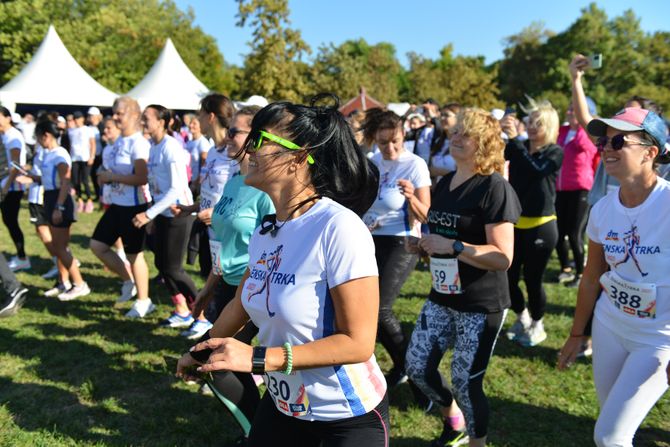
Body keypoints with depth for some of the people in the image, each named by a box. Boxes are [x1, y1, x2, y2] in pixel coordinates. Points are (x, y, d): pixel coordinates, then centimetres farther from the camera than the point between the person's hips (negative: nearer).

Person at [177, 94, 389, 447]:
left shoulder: (339, 227, -27)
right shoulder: (265, 230, -4)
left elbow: (358, 343, -25)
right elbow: (241, 304, 12)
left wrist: (258, 359, -27)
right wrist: (201, 352, 24)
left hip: (348, 417, -6)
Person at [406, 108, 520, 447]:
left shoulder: (494, 188, -16)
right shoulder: (444, 183, 8)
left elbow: (502, 257, -21)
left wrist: (452, 246, -25)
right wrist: (426, 244, 3)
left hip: (482, 304, -7)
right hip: (442, 296, 8)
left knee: (466, 381, 2)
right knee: (417, 367, 11)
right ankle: (453, 420, 40)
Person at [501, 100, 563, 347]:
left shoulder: (555, 153, -5)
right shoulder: (518, 147, 7)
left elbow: (536, 170, -25)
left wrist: (514, 138, -29)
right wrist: (497, 131, -24)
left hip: (541, 226, -4)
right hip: (514, 223, 4)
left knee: (532, 279, 2)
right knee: (508, 276, 6)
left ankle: (537, 326, 27)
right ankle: (522, 317, 33)